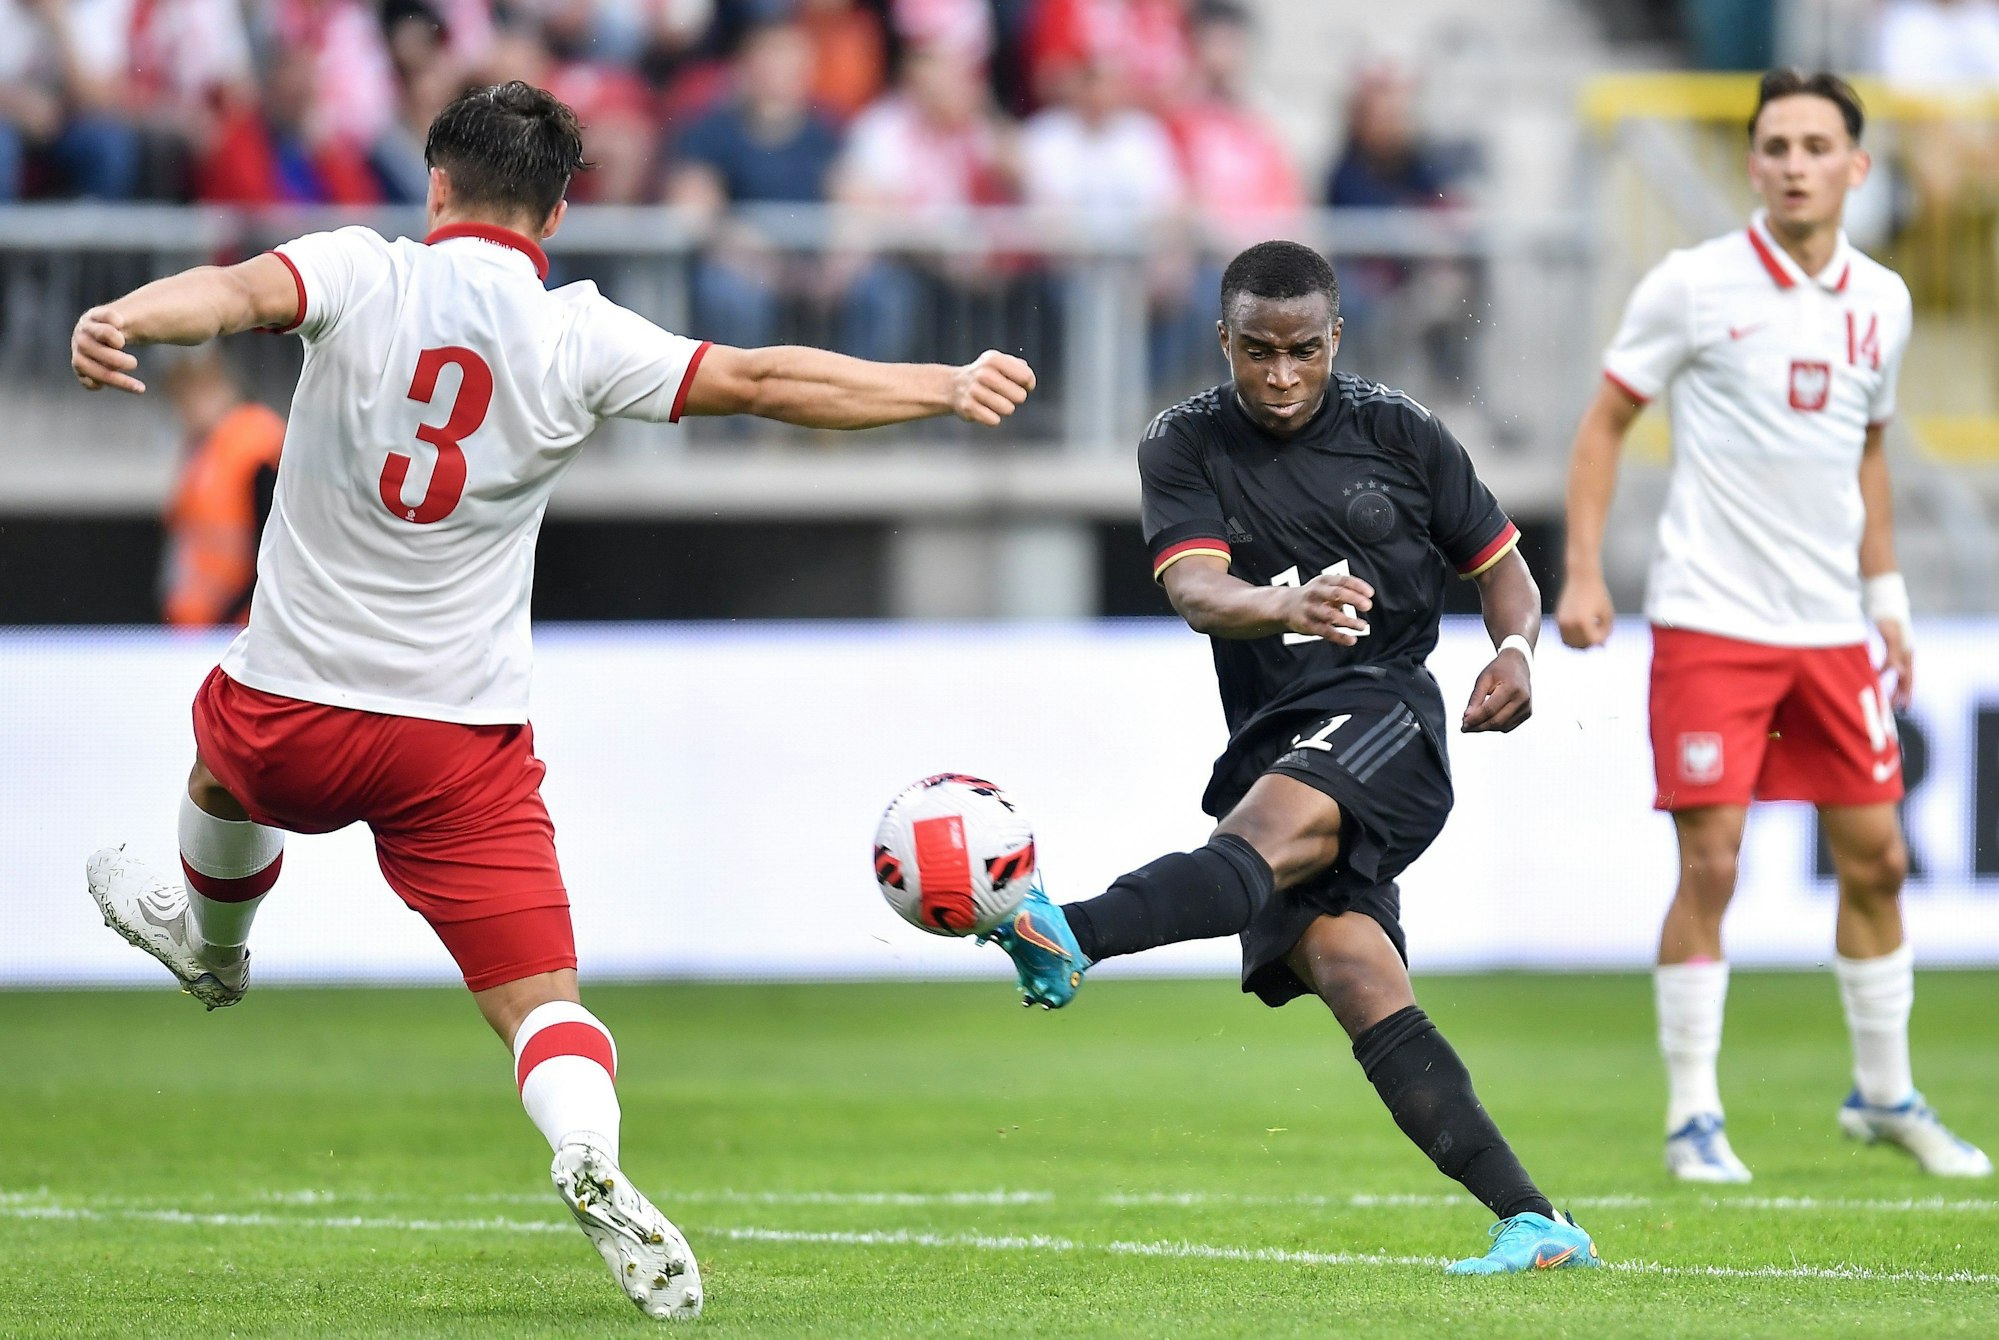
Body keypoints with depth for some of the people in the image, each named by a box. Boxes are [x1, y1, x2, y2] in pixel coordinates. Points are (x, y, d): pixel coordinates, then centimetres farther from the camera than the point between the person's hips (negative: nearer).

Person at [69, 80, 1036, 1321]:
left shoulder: (363, 274, -8)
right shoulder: (581, 338, -6)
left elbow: (242, 290, -28)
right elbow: (766, 381, -7)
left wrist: (127, 320, -47)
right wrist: (948, 387, 3)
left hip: (291, 711, 1)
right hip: (463, 738, -1)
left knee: (226, 762, 38)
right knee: (544, 999, -1)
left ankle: (212, 941, 66)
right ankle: (590, 1157, -31)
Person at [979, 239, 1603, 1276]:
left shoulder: (1396, 431, 7)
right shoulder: (1186, 448, 6)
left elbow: (1501, 566, 16)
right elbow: (1195, 591, -12)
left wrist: (1516, 650, -6)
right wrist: (1287, 607, -34)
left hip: (1385, 720, -2)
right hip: (1269, 747, 2)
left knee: (1275, 819, -35)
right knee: (1361, 992, -15)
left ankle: (1067, 938, -60)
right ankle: (1534, 1227, -18)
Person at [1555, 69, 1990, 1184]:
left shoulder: (1882, 302, 8)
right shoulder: (1695, 286, -7)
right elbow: (1607, 422, 0)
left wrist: (1888, 600, 18)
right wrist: (1582, 574, -8)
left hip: (1834, 629, 5)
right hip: (1711, 621, -5)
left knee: (1875, 859, 8)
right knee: (1712, 863, -8)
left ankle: (1886, 1095, 24)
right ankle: (1694, 1114, 3)